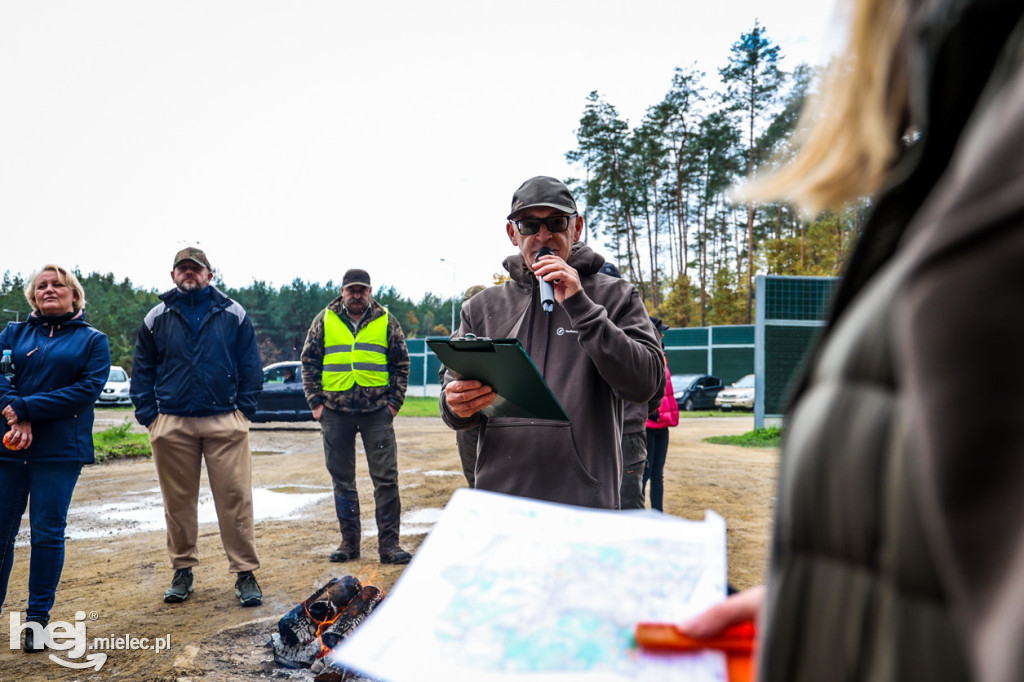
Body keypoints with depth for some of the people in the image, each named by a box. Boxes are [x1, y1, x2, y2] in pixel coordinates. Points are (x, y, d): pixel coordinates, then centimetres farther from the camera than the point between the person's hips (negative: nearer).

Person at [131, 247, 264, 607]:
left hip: (225, 422, -2)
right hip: (172, 426, 2)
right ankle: (182, 571, 23)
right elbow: (142, 371, 12)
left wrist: (244, 410, 0)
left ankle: (245, 574, 3)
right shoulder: (157, 318, 10)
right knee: (178, 502, 9)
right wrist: (148, 416, 4)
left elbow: (251, 368, 7)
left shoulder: (233, 314, 6)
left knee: (235, 499, -4)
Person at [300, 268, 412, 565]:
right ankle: (349, 541, 20)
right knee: (342, 479, 8)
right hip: (335, 411, 1)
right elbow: (309, 362, 9)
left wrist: (394, 402, -1)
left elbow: (401, 364, 8)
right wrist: (315, 402, 1)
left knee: (386, 477, -2)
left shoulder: (386, 321, 7)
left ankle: (389, 543, 6)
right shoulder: (324, 321, 8)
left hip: (377, 411, -1)